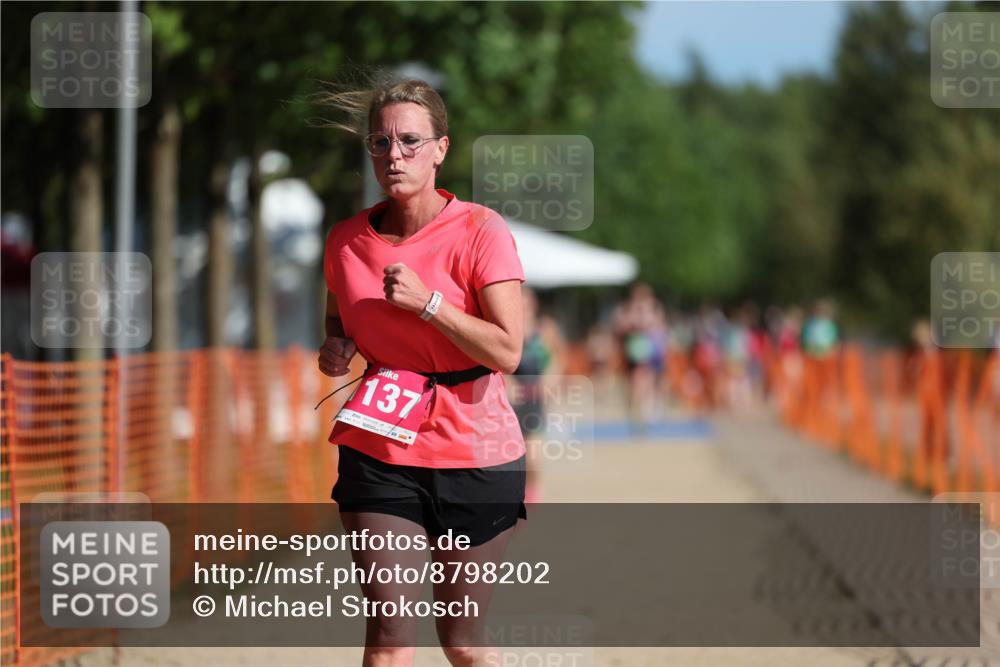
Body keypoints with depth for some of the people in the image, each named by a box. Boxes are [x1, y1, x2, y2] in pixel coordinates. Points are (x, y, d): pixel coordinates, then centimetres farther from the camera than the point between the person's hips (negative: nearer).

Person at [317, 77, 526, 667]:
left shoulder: (480, 231, -9)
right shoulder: (347, 240, 4)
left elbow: (508, 351, -17)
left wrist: (427, 302, -22)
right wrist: (335, 351, 1)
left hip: (475, 454, -3)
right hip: (379, 456, 3)